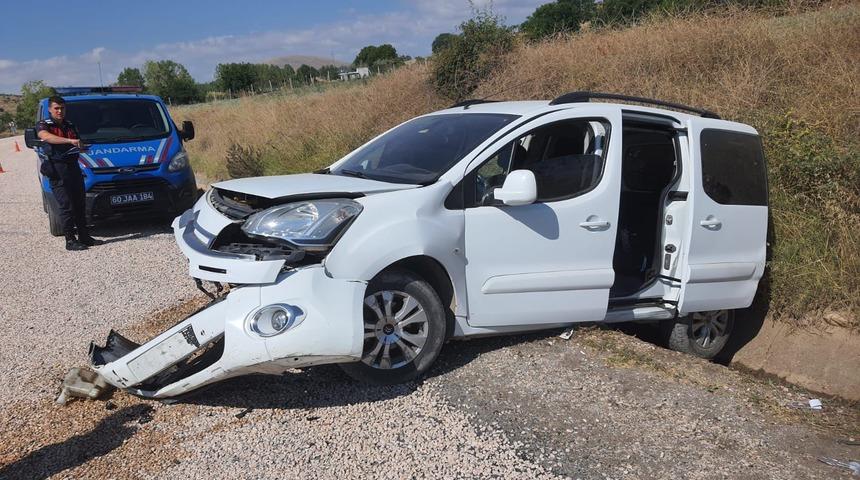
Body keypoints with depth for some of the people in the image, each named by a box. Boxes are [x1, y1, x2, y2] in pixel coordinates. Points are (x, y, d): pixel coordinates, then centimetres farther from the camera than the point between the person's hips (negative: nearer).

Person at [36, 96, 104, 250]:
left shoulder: (70, 126, 20)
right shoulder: (44, 125, 0)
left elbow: (79, 144, 32)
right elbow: (46, 136, -25)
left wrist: (81, 146, 8)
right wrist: (70, 141, -35)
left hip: (73, 167, 6)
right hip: (57, 169, -6)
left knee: (80, 204, 8)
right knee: (66, 205, -10)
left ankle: (84, 236, 15)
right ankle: (70, 240, -7)